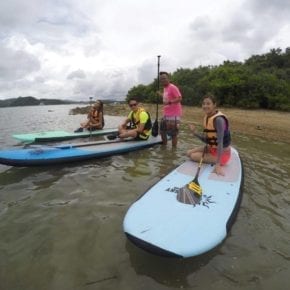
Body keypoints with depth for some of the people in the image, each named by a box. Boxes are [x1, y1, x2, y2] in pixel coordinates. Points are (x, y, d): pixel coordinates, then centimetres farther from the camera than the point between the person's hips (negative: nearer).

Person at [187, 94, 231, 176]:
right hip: (211, 148, 9)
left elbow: (220, 142, -34)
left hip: (222, 153, -9)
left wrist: (218, 165, -39)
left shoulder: (219, 119, -27)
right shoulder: (207, 117, -1)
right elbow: (207, 140, 5)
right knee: (189, 153, 7)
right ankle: (216, 161, 14)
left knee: (193, 156, -10)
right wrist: (194, 133, -11)